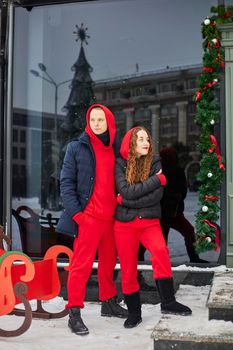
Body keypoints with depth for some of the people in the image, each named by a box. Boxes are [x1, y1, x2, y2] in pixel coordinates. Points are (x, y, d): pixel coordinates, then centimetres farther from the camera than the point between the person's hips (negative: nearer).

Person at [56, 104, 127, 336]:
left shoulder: (115, 149, 11)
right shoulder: (77, 147, -1)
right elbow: (66, 182, -4)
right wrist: (75, 212, -12)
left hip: (112, 216, 5)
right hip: (88, 216, -5)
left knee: (109, 262, 15)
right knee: (81, 265, -5)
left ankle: (109, 303, 30)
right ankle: (74, 313, 4)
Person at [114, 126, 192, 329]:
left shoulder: (154, 163, 2)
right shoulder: (120, 164, 0)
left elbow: (157, 195, -9)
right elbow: (126, 191, -14)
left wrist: (126, 200, -11)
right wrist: (157, 179, -12)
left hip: (150, 221, 0)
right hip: (125, 224, 0)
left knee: (160, 250, -28)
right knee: (128, 269, 4)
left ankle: (168, 302, -16)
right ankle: (134, 313, 22)